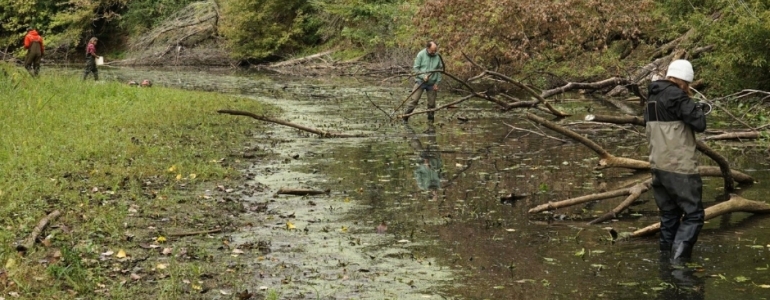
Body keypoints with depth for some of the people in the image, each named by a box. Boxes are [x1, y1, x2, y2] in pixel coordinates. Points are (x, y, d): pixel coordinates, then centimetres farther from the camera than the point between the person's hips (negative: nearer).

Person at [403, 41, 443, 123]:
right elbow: (415, 68, -6)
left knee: (432, 103, 8)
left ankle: (430, 119, 22)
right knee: (414, 100, -8)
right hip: (420, 81, -3)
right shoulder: (421, 55, -9)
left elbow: (440, 70, 6)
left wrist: (437, 83, 1)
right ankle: (405, 118, -2)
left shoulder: (438, 56, -1)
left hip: (432, 83, 3)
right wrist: (423, 76, -19)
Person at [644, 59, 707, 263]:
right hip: (679, 167, -8)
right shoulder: (676, 96, -14)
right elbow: (700, 124, -15)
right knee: (694, 215, -4)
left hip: (658, 165, 8)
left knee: (669, 215, 15)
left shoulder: (652, 97, 12)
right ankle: (678, 259, -14)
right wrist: (693, 103, 1)